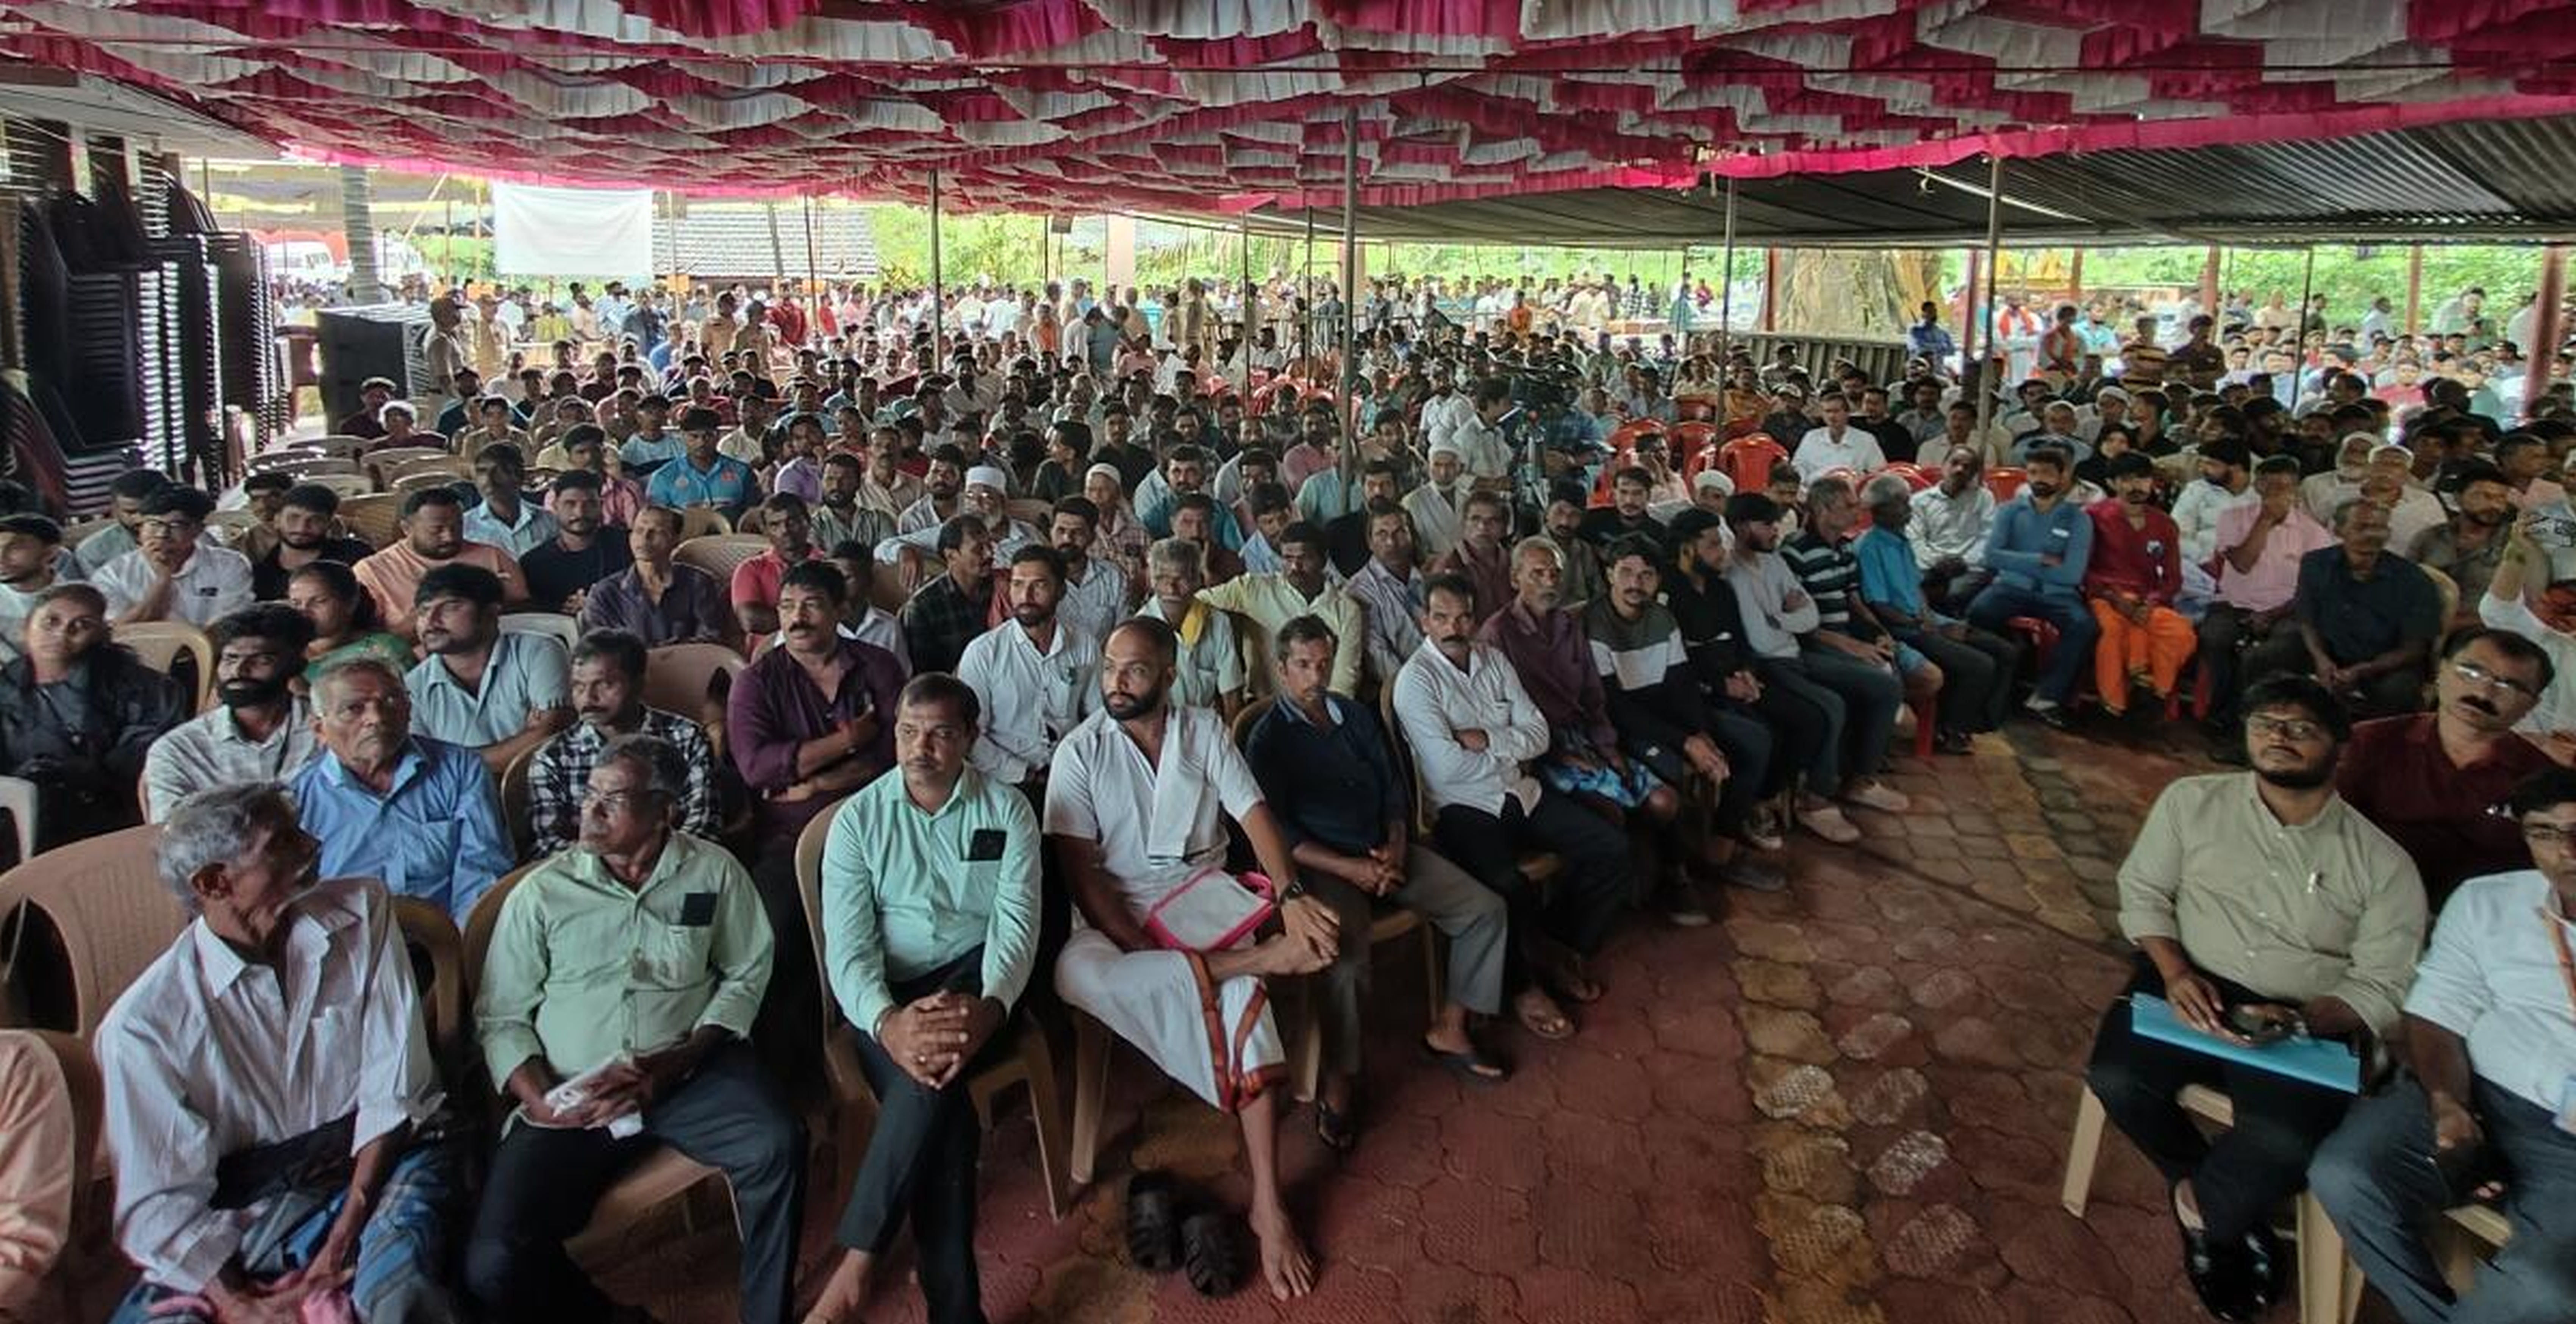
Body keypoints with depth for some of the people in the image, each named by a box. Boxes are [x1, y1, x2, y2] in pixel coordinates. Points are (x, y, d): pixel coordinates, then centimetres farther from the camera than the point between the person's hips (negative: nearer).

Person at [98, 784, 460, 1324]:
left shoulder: (362, 911, -1)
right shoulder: (143, 1024, -5)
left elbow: (395, 1089, -4)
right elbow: (162, 1204, -5)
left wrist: (345, 1237, -13)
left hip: (377, 1163, -1)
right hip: (244, 1213, 2)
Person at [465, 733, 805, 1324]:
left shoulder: (714, 871, 3)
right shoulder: (540, 893, 3)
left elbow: (746, 974, 6)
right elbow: (500, 1017, 7)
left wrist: (675, 1064, -9)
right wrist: (538, 1099, -11)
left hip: (690, 1071, -1)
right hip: (570, 1095, 1)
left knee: (778, 1147, -29)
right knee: (495, 1266, -19)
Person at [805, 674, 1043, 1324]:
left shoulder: (1006, 809, 2)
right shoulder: (857, 819, 1)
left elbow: (1017, 923, -8)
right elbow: (848, 946, -8)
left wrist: (989, 1008, -30)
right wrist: (887, 1022, -30)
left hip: (974, 977, 0)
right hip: (885, 996, 0)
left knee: (937, 1071, -35)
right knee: (941, 1102, -31)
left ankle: (855, 1266, -26)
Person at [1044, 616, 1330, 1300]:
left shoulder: (1205, 731, 2)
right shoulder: (1080, 752, -5)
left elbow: (1254, 814, -4)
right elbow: (1078, 867, -11)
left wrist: (1291, 894, -23)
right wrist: (1140, 947, -21)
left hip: (1198, 886, 1)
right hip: (1117, 907, -1)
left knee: (1242, 985, -30)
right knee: (1077, 973, -36)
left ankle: (1267, 1201, -29)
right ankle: (1260, 955, -29)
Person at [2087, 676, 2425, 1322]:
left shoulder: (2384, 863, 2)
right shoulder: (2193, 801, 5)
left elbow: (2382, 990, -1)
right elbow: (2143, 892, 7)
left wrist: (2300, 1021, -21)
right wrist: (2175, 973, -12)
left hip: (2307, 1023, -1)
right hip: (2193, 988, 2)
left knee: (2289, 1143, -31)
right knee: (2115, 1077, -28)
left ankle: (2202, 1210, 4)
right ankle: (2231, 1212, 1)